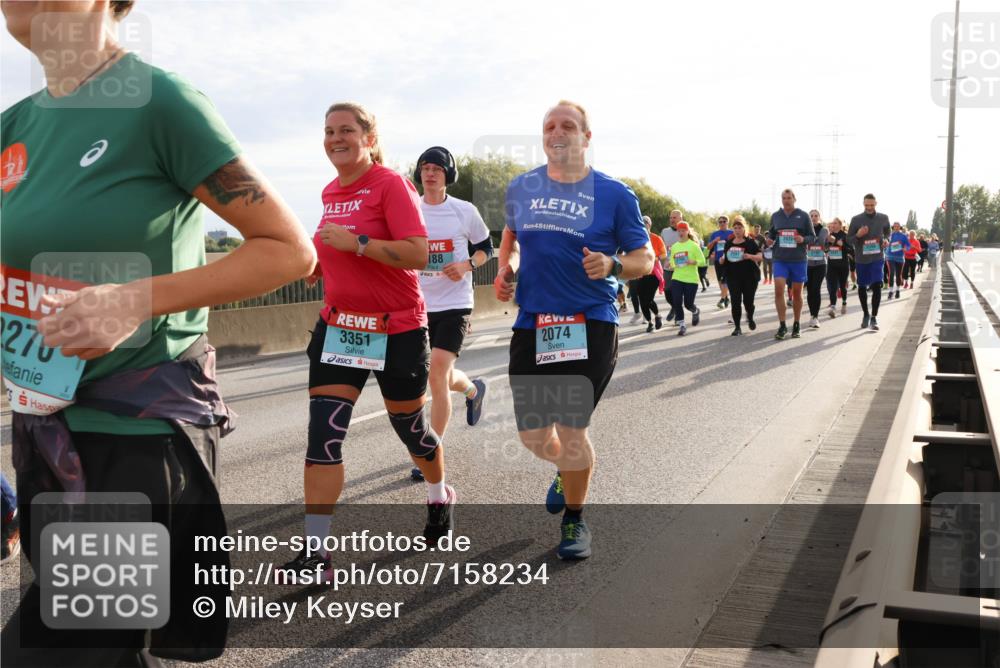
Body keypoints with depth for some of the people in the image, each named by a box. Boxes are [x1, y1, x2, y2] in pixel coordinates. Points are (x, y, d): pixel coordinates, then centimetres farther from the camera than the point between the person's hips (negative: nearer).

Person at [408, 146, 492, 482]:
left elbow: (485, 247, 9)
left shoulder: (465, 211, -2)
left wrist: (467, 265, -11)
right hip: (420, 305, 4)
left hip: (455, 304, -4)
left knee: (436, 375, -16)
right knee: (442, 377, 14)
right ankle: (474, 389, 50)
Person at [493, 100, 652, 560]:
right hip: (532, 324, 3)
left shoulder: (614, 194, -1)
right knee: (533, 435, 7)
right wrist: (505, 268, 8)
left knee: (571, 429, -3)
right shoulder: (520, 188, 8)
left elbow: (645, 259, 1)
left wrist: (612, 266, -19)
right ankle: (568, 469, 44)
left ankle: (574, 519, 24)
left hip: (590, 326, -3)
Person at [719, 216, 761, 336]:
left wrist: (750, 256, -23)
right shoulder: (728, 243, 10)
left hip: (750, 276, -2)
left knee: (748, 301, 1)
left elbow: (760, 257, -5)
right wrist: (723, 259, -4)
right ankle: (737, 327, 1)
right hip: (733, 277, 2)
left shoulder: (751, 242, 0)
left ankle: (750, 318, 34)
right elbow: (724, 259, 20)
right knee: (735, 302, -6)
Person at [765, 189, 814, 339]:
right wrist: (769, 240, -5)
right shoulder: (775, 216, 6)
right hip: (780, 259, 1)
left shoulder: (803, 216, 1)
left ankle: (796, 325, 22)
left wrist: (803, 239, -17)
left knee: (797, 293, 8)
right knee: (778, 290, -14)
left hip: (798, 260, -1)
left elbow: (812, 236, 4)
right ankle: (782, 325, -6)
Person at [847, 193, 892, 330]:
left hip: (877, 257, -1)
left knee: (877, 286, -13)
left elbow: (888, 232, 19)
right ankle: (866, 314, 30)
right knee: (862, 287, 11)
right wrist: (858, 235, -19)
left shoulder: (883, 218, 2)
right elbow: (848, 239, 2)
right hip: (861, 258, 1)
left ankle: (874, 317, -7)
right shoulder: (856, 219, -2)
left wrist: (886, 240, -3)